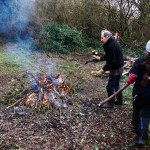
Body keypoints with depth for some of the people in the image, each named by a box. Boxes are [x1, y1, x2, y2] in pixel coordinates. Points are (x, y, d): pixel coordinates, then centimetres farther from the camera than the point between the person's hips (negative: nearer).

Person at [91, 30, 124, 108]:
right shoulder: (113, 42, 7)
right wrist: (99, 58, 16)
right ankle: (119, 100, 35)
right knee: (116, 85, 23)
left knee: (110, 86, 3)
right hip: (119, 67, 10)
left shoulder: (110, 46, -26)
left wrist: (102, 70, -26)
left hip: (115, 68, -10)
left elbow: (111, 62, -28)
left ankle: (110, 103, 15)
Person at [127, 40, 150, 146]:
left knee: (137, 110, 23)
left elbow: (132, 77, -23)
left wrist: (130, 81, -2)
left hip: (140, 92, -1)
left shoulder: (140, 61, -16)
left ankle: (136, 126, 45)